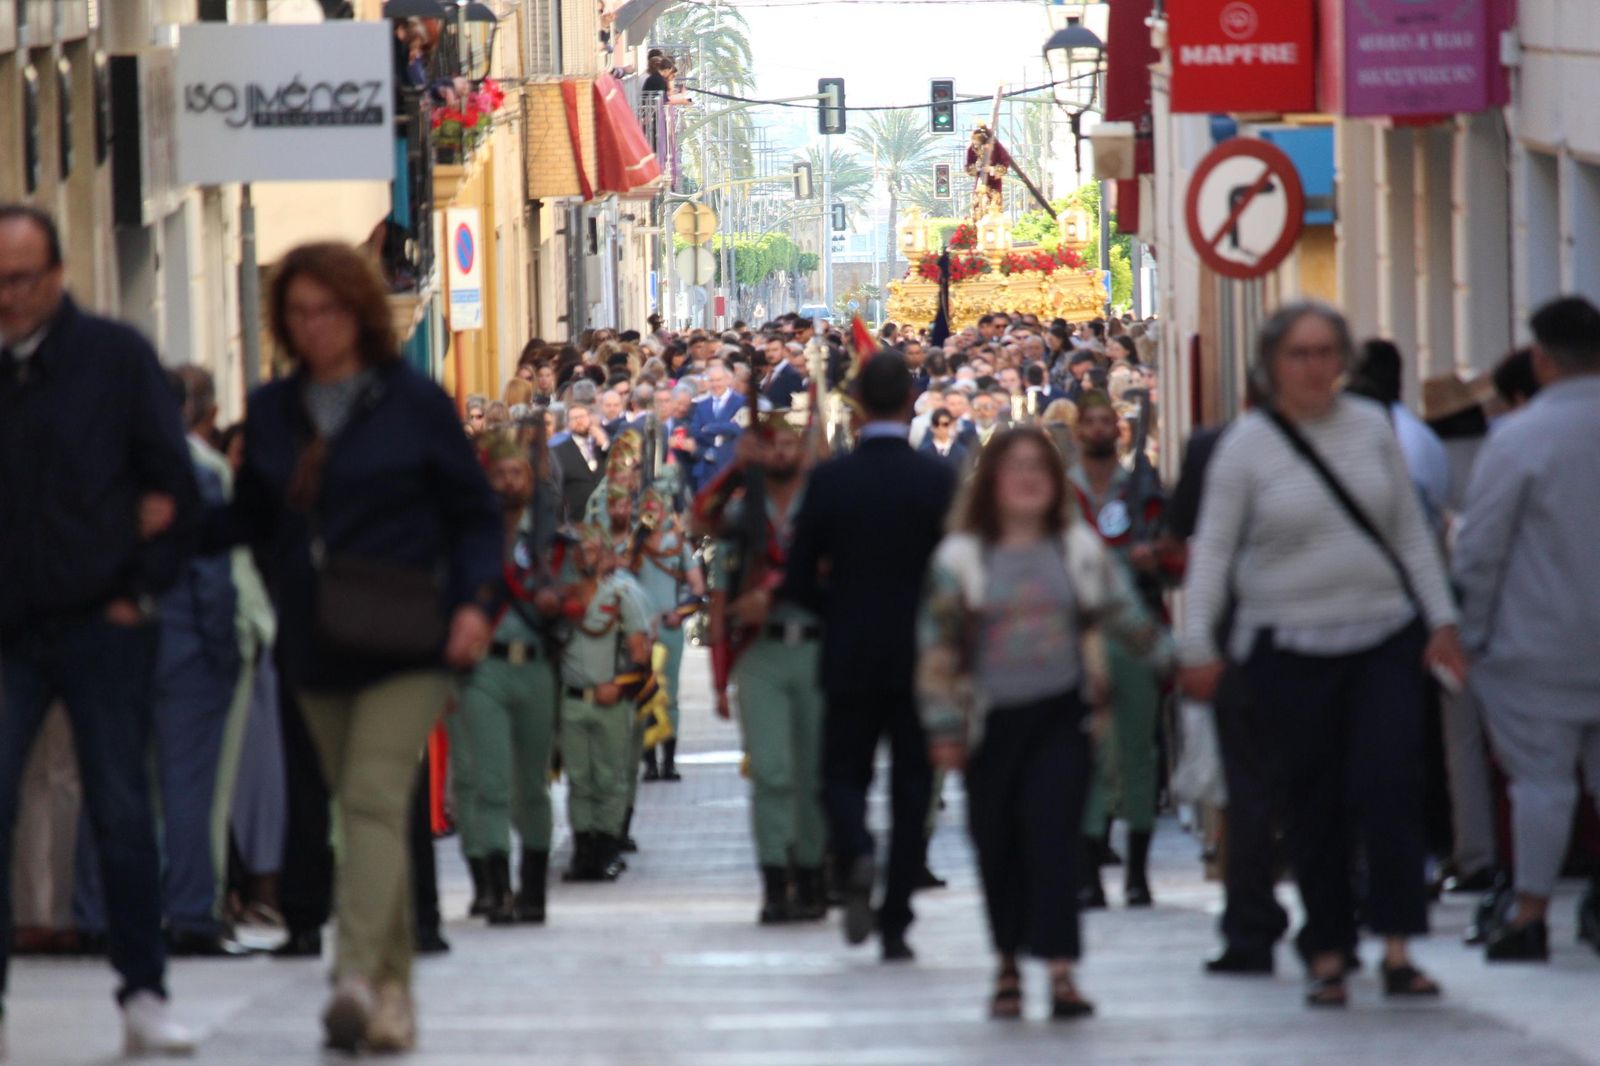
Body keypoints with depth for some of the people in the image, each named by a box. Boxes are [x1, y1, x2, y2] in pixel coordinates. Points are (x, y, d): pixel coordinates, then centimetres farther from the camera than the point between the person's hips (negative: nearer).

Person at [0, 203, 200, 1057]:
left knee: (121, 815, 2)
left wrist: (143, 592, -2)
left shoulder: (115, 357, 0)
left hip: (101, 627, -2)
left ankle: (144, 994, 9)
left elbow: (174, 485, 2)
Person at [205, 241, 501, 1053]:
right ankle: (394, 993, 15)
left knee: (374, 796, -17)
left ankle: (358, 975, -27)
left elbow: (476, 514, 3)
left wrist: (473, 602, -11)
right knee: (359, 811, 8)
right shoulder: (271, 412, 10)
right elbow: (251, 520, 15)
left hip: (403, 645, -5)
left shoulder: (413, 402, -1)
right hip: (317, 651, 5)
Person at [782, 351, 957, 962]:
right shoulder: (938, 481, -7)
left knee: (843, 776, 12)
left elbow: (799, 582, -3)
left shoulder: (829, 481, -5)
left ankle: (855, 853, -20)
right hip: (922, 659, 0)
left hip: (850, 658, 0)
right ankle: (895, 926, 5)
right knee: (911, 787, 8)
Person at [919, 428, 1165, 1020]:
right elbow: (939, 644, 1)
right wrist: (944, 726, -4)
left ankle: (1060, 971, -16)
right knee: (997, 843, 8)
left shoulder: (1079, 549, 6)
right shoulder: (961, 557, 1)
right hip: (994, 720, 1)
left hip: (1062, 715, -1)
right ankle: (1008, 964, 27)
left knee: (1052, 833, -13)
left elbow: (1124, 614, 15)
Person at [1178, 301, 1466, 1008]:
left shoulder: (1371, 427, 6)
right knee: (1314, 805, 2)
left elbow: (1411, 530, 13)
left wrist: (1441, 618, 8)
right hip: (1291, 650, -2)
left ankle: (1397, 947, -9)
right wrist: (1198, 648, -7)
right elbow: (1213, 549, -2)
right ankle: (1327, 955, 11)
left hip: (1385, 636, 2)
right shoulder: (1247, 444, -3)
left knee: (1389, 783, -12)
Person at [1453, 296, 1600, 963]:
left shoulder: (1519, 439, -12)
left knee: (1540, 777, -2)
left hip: (1539, 644, -4)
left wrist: (1473, 633, 2)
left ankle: (1530, 915, -2)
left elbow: (1479, 551, -9)